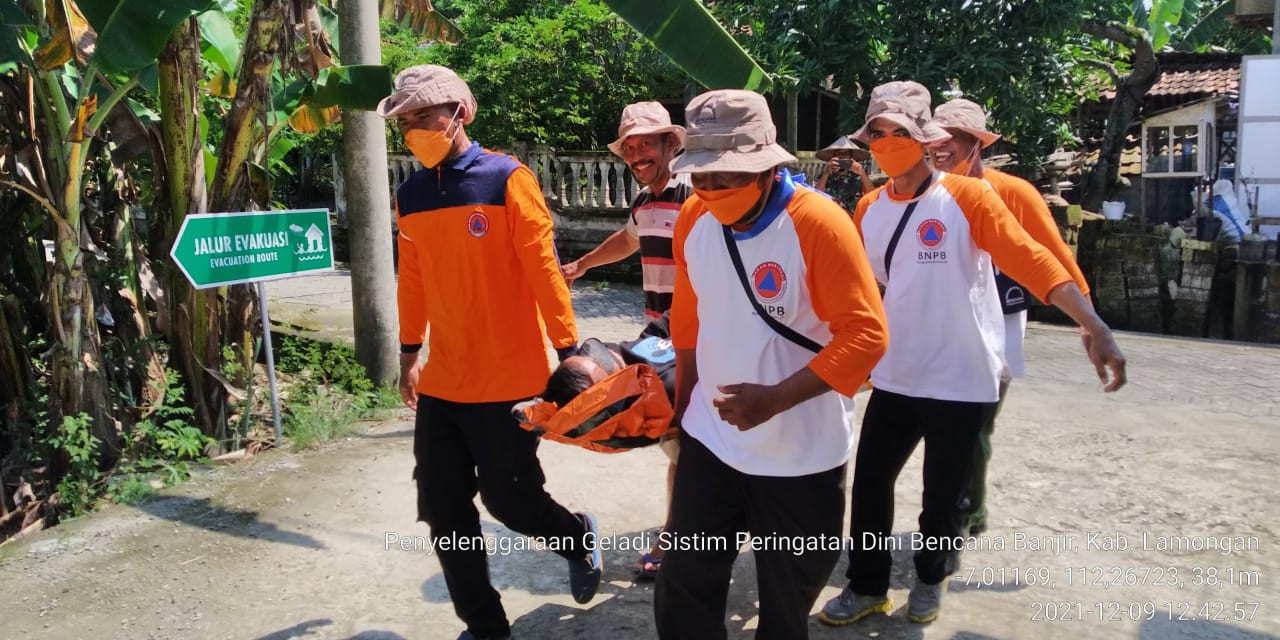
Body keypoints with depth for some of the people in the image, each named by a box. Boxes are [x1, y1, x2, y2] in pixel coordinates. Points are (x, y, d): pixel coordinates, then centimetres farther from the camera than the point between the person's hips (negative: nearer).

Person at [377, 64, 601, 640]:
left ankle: (579, 538, 35)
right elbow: (412, 279, 15)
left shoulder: (506, 179, -10)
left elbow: (543, 269, -10)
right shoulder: (410, 195, 7)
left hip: (508, 378, -5)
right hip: (442, 382, 6)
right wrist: (410, 352, 18)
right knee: (444, 512, 7)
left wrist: (568, 350, -9)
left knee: (509, 499, 3)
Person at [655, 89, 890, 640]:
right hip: (710, 440, 4)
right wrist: (683, 402, 15)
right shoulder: (694, 218, -3)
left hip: (801, 455, -4)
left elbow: (866, 335, -21)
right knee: (683, 584, 10)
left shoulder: (819, 224, -19)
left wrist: (775, 399, -28)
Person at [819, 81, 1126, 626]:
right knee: (869, 484, 9)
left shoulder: (968, 197, -10)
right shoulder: (868, 209, 5)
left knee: (944, 495, 10)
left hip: (961, 381, -4)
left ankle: (930, 580, 37)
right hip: (893, 376, 4)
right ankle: (867, 588, 29)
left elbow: (1030, 259, -18)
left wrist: (1094, 327, -28)